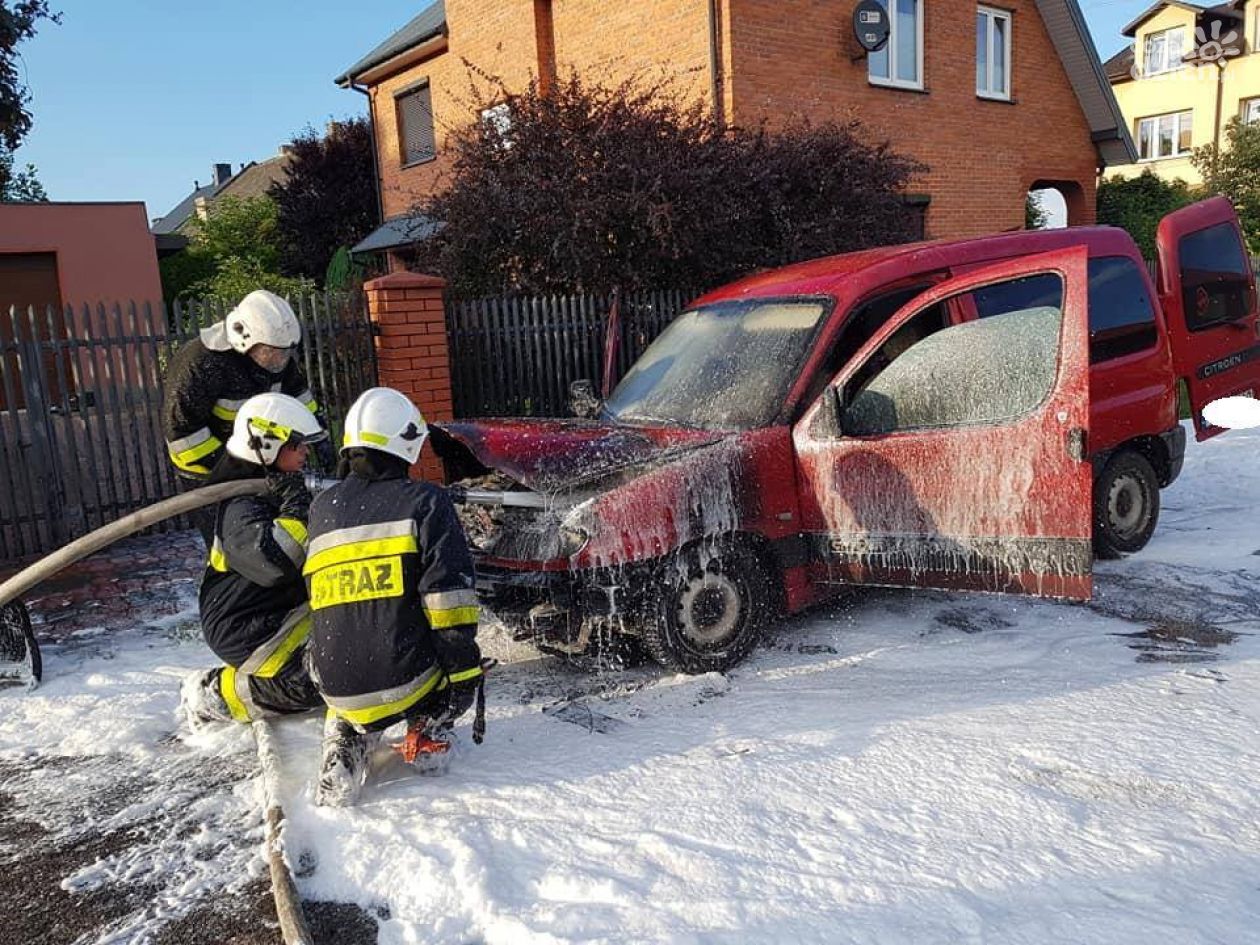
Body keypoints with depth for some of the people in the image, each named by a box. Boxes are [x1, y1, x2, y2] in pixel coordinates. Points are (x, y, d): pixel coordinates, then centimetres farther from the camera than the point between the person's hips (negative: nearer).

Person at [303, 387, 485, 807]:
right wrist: (465, 668, -7)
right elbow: (449, 591, -13)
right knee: (462, 666, 28)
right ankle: (428, 727, 4)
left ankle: (345, 742, 12)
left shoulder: (322, 508, 10)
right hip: (407, 683, -4)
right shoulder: (424, 501, -5)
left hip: (339, 691, 4)